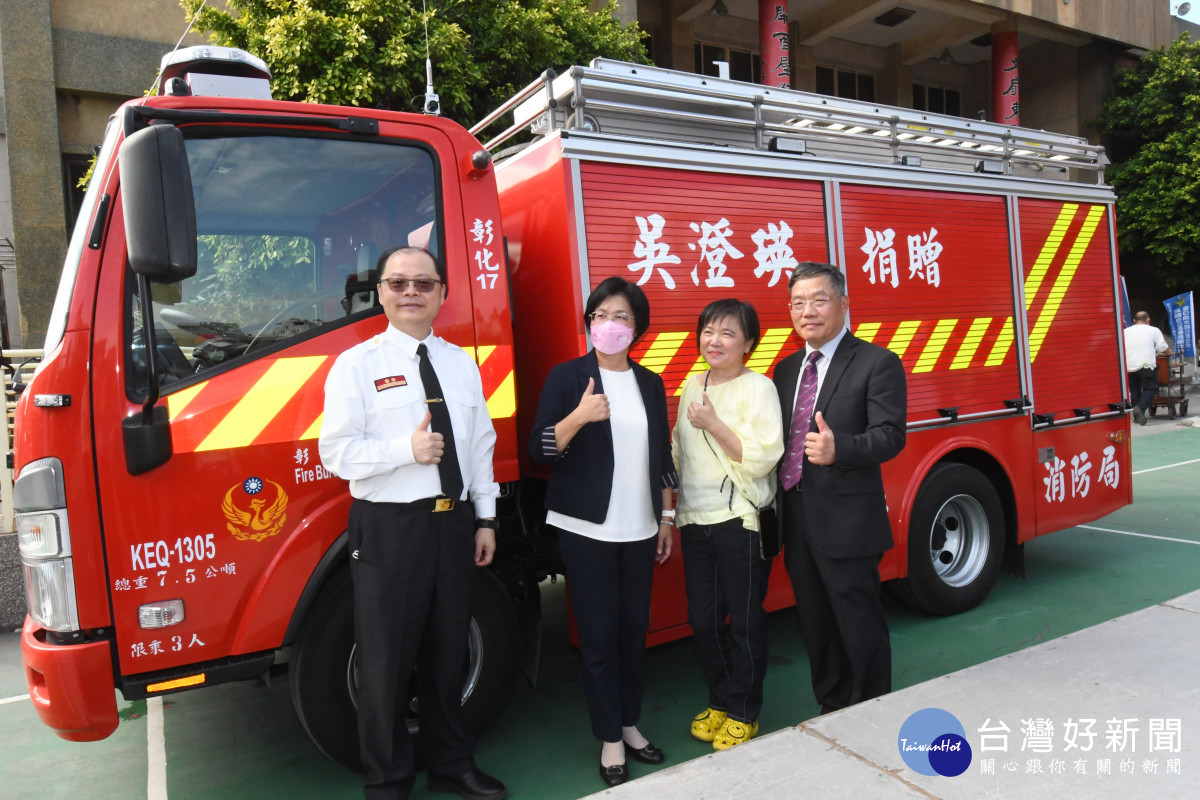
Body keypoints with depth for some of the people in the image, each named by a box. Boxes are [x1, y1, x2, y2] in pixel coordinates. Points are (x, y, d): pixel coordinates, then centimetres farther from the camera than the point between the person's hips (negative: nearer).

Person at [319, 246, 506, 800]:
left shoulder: (462, 364, 11)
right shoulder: (357, 364, -4)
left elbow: (481, 445, 12)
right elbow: (336, 452, -10)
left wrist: (485, 520, 9)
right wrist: (407, 450, -21)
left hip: (453, 523, 5)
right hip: (388, 529, -4)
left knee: (447, 654, 18)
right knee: (388, 660, 6)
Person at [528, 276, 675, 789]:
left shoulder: (650, 384, 10)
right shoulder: (567, 377, -2)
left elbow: (662, 457, 14)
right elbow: (541, 451, -9)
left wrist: (667, 519, 12)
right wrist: (579, 416, -25)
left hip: (639, 531, 4)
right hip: (586, 530, -4)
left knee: (634, 630, 10)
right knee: (598, 635, 1)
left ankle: (629, 725, 28)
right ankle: (610, 741, 17)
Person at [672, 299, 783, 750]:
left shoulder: (758, 388, -8)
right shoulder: (692, 385, 11)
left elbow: (763, 457, -17)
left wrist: (714, 424, -20)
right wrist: (671, 510, 12)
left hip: (742, 521, -6)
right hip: (696, 521, 6)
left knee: (745, 620, 6)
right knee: (703, 619, 12)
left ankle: (743, 713, 23)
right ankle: (720, 701, 32)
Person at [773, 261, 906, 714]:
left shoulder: (877, 363, -7)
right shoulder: (786, 370, 14)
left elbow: (890, 435, -17)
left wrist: (839, 448, -36)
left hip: (847, 522, -7)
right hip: (796, 520, 7)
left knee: (859, 626, 4)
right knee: (815, 625, 18)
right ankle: (831, 715, 35)